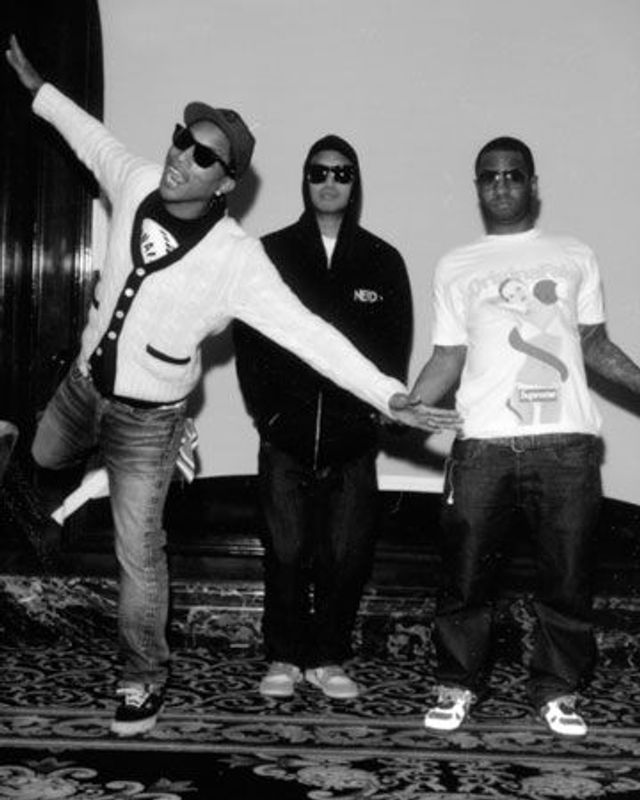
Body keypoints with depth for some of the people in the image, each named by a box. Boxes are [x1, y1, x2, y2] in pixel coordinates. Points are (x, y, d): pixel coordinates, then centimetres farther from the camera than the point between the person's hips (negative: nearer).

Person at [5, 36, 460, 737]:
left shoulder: (237, 261, -28)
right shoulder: (136, 184, -13)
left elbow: (308, 333, -30)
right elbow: (94, 137, 9)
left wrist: (386, 395, -38)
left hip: (147, 417, -5)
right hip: (83, 382, 5)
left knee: (138, 554, 2)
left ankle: (143, 678, 24)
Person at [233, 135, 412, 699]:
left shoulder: (383, 261, 9)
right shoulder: (271, 253, 6)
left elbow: (396, 345, 8)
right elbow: (247, 337, 4)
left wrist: (376, 410, -2)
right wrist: (265, 411, -3)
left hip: (353, 435, 1)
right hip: (285, 431, 0)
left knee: (346, 554, 0)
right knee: (287, 551, 1)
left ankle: (328, 658, 15)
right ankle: (284, 658, 14)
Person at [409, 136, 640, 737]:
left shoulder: (575, 257, 15)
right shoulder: (456, 268, 14)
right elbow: (448, 358, 11)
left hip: (567, 442, 1)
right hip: (483, 443, 0)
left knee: (567, 578, 4)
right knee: (465, 575, 1)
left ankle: (556, 691, 20)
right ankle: (456, 686, 18)